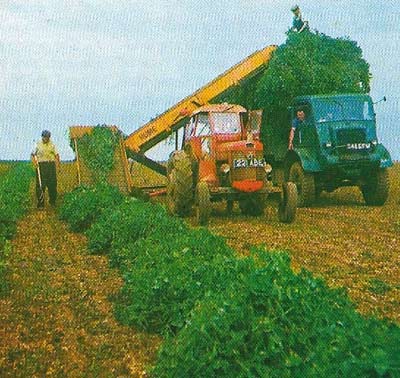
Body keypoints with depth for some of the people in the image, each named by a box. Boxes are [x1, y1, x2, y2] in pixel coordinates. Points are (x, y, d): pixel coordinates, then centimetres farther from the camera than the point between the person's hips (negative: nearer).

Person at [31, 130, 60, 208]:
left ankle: (52, 201, 17)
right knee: (40, 184, -6)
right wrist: (34, 162, -12)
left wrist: (58, 161, -3)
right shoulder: (38, 144, 4)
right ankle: (40, 203, -2)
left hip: (51, 164, 2)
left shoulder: (52, 144, 12)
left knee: (52, 184, 2)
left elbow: (56, 154, 13)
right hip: (41, 165, -2)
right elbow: (33, 154, 6)